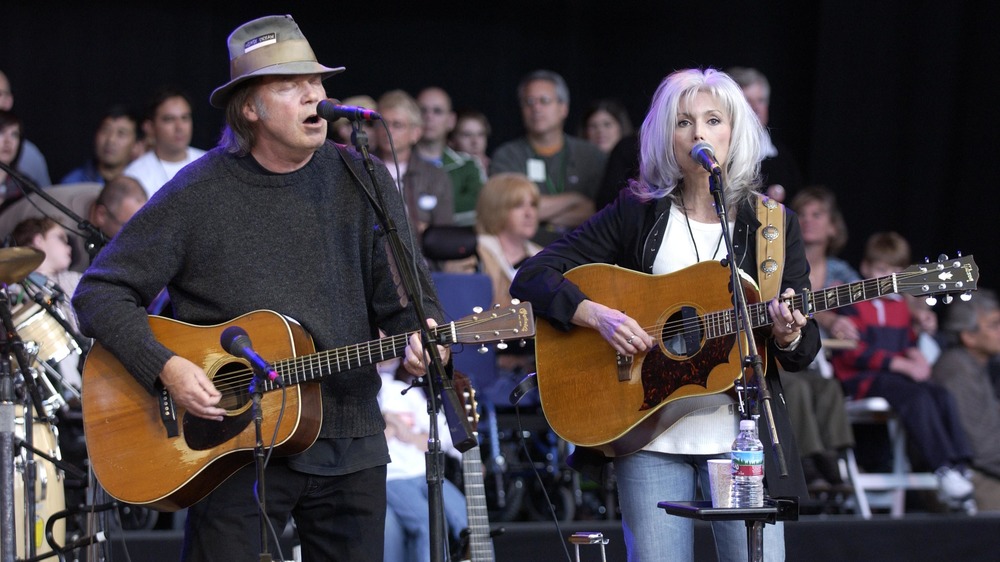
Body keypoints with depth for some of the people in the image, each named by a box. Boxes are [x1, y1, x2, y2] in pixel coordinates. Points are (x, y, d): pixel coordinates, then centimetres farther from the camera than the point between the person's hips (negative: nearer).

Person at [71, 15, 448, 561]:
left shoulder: (362, 182, 3)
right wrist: (165, 368, -18)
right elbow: (100, 292, -5)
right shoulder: (199, 194, -5)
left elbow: (407, 299, 5)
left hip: (348, 444, 3)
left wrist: (420, 339, -18)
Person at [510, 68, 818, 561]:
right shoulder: (637, 213, 5)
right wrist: (597, 316, -13)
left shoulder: (773, 225, 7)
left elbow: (806, 351, 7)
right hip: (652, 439, 0)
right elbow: (531, 277, 2)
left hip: (743, 440, 1)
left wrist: (787, 337, -16)